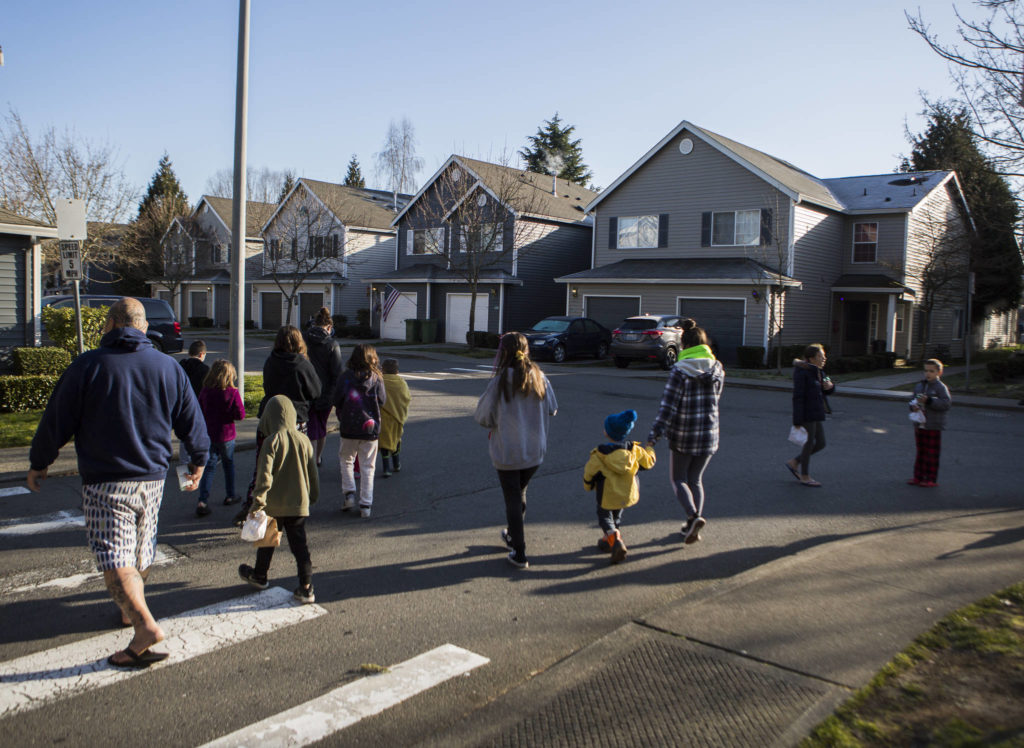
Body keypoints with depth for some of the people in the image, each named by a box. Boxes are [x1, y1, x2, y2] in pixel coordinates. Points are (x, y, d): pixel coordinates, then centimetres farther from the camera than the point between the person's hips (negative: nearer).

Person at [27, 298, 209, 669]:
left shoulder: (87, 366, -7)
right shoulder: (168, 367, 3)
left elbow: (56, 420, -3)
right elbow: (192, 422, 8)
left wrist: (38, 463, 13)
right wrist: (198, 460, 24)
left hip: (105, 482, -4)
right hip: (152, 479, 5)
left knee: (114, 558, -7)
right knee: (141, 553, 20)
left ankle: (146, 625, -22)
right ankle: (130, 610, 39)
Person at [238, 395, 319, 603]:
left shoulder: (271, 441, -14)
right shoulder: (304, 440, -1)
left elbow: (264, 474, -20)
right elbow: (313, 472, 7)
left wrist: (258, 499, -15)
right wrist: (313, 496, 20)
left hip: (274, 504, -3)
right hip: (299, 502, 3)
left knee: (267, 541, 18)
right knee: (299, 545, 6)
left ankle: (259, 576, 38)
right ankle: (306, 588, 2)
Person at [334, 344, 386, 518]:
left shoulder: (345, 377, -5)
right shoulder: (376, 378, -5)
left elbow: (337, 400, -5)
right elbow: (382, 401, 0)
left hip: (349, 427, 0)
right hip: (371, 427, 0)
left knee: (346, 460, 21)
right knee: (368, 467, 8)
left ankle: (349, 494, 9)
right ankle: (365, 505, 8)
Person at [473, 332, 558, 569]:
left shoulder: (499, 382, -17)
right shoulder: (539, 377, -5)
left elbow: (483, 417, -12)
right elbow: (552, 409, 6)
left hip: (506, 452, -4)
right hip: (535, 450, 4)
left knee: (512, 499, 7)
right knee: (520, 493, 23)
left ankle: (519, 554, 10)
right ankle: (512, 536, 41)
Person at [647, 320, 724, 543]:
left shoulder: (680, 370, -15)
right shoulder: (717, 368, 1)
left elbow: (668, 405, -17)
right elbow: (716, 399, 12)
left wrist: (654, 434, -14)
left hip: (683, 435, -5)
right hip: (709, 434, 5)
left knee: (678, 478, 12)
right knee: (696, 479, 18)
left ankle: (693, 516, -9)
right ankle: (692, 525, 20)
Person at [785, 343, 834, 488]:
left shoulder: (816, 371, 11)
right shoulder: (802, 373, -15)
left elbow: (824, 391, 21)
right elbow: (798, 397, -18)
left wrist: (830, 386, -4)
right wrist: (797, 421, -21)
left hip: (817, 414, 9)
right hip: (806, 414, -9)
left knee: (820, 444, 11)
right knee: (809, 444, 1)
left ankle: (794, 462, 25)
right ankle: (805, 477, 15)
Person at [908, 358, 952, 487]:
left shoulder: (941, 387, -9)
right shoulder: (919, 386, 10)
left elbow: (947, 403, -19)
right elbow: (914, 400, 19)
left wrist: (929, 401, -27)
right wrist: (913, 406, -5)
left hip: (934, 426, -6)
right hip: (919, 424, 6)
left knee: (932, 454, 1)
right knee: (920, 452, 13)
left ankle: (931, 479, 9)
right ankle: (918, 477, 20)